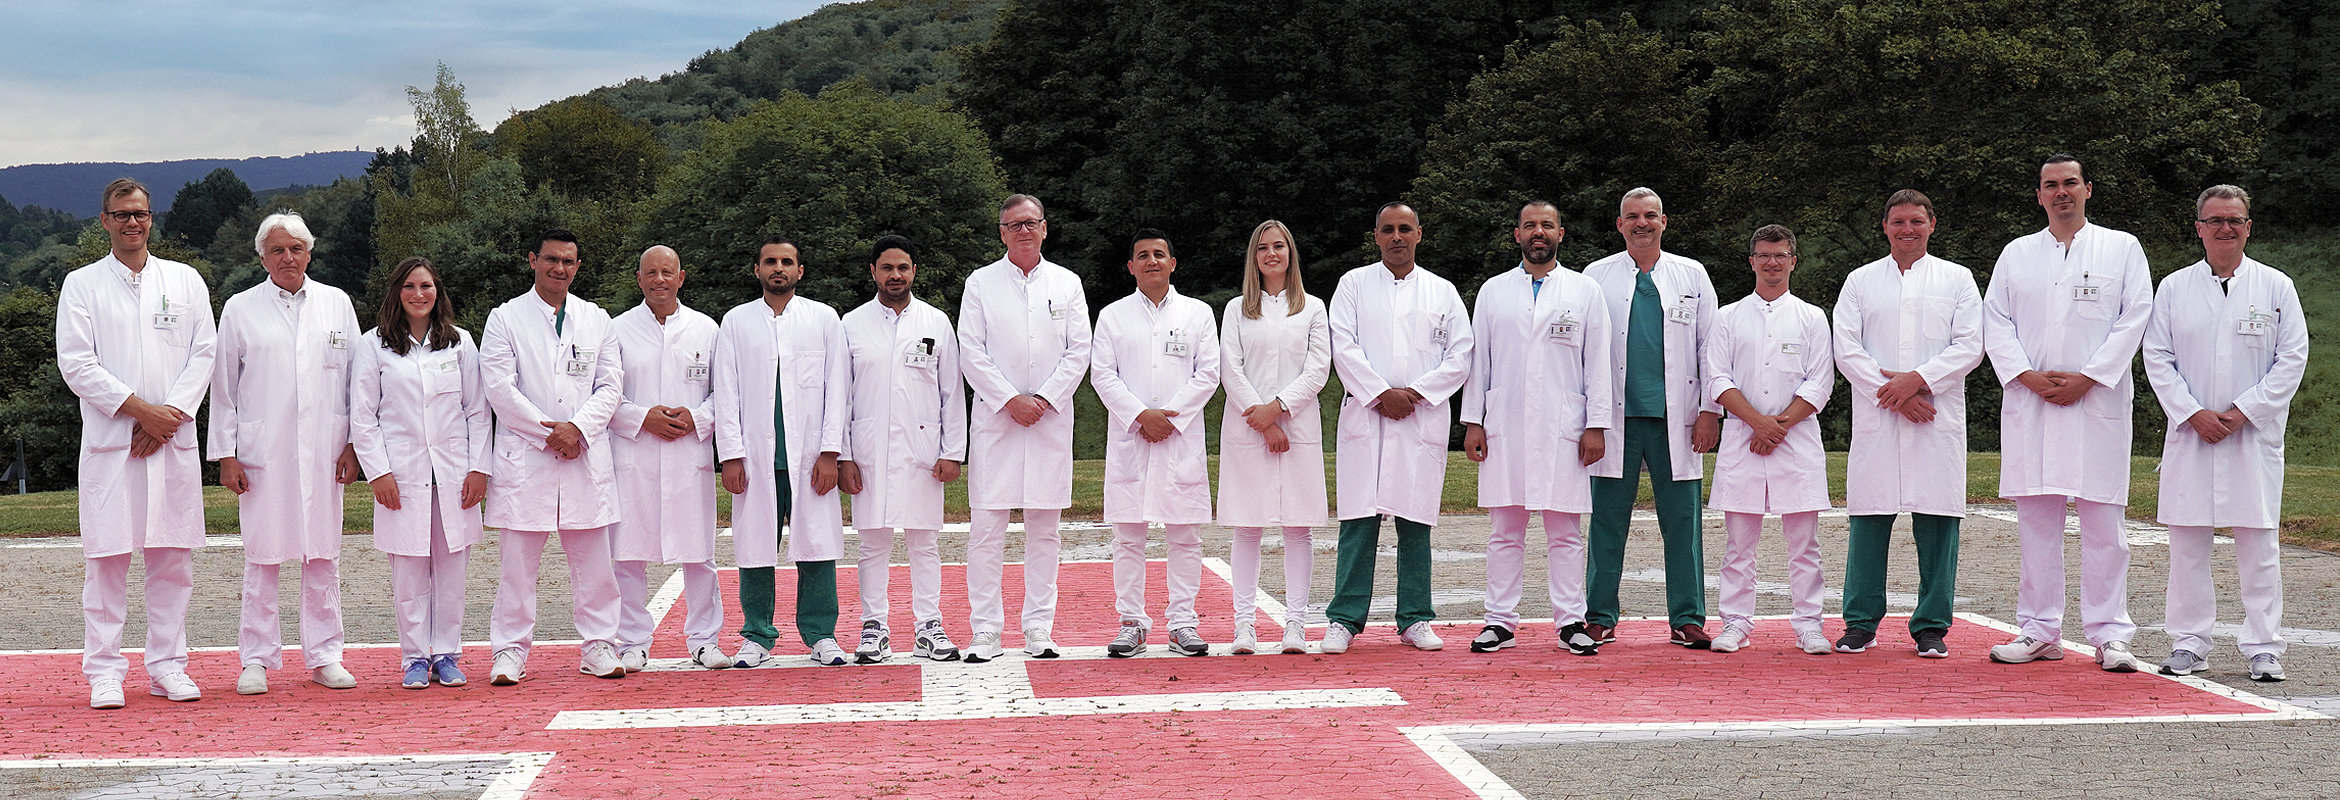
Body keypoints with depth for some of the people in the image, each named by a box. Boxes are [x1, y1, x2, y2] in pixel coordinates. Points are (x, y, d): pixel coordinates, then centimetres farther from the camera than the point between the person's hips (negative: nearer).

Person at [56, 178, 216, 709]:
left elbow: (204, 354, 5)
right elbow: (76, 363, -3)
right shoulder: (81, 285, 6)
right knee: (107, 557, -3)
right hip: (109, 441, -2)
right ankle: (104, 671, 3)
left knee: (173, 557, 3)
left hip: (173, 441, 2)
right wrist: (140, 410, -11)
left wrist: (170, 416, -8)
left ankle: (168, 666, 11)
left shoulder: (186, 281, 12)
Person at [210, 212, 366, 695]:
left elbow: (355, 378, 11)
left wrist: (353, 445, 4)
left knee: (323, 555, 4)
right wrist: (225, 454, 0)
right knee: (262, 556, 0)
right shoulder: (240, 310, 6)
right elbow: (223, 388, 6)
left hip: (323, 452, 2)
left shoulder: (337, 304, 10)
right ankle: (257, 660, 7)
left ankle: (324, 657, 11)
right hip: (262, 451, -1)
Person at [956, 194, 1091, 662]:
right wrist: (1011, 400, -9)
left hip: (1051, 419, 1)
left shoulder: (1067, 284, 10)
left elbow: (1078, 352, 4)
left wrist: (1042, 400, -7)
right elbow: (971, 353, 0)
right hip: (994, 418, -1)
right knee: (986, 528, -4)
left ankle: (1039, 631, 8)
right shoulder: (981, 284, 6)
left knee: (1044, 530, 4)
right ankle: (985, 632, 0)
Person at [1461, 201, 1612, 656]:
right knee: (1504, 530, 2)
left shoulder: (1585, 292, 8)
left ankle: (1571, 622, 5)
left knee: (1565, 532, 0)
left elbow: (1598, 363, 5)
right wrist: (1472, 421, 4)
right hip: (1503, 428, 1)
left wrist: (1596, 426, -2)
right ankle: (1501, 621, 7)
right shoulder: (1493, 291, 12)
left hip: (1563, 430, -1)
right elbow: (1478, 359, 12)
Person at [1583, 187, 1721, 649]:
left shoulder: (1692, 276, 11)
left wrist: (1710, 410, 3)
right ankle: (1600, 617, 8)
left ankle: (1687, 619, 7)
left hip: (1676, 418, 0)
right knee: (1607, 521, 1)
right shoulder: (1597, 277, 9)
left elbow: (1710, 346, 10)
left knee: (1682, 521, 1)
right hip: (1616, 417, 0)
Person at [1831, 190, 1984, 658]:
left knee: (1936, 522, -2)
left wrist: (1917, 380, -12)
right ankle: (1861, 623, 8)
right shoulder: (1861, 281, 13)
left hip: (1938, 419, -1)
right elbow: (1846, 348, 3)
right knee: (1868, 518, -1)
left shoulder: (1956, 280, 11)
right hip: (1875, 420, 1)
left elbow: (1969, 347, 1)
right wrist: (1893, 393, -9)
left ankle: (1931, 627, 5)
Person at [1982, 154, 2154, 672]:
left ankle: (2109, 635, 1)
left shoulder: (2122, 248, 8)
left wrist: (2087, 378, -9)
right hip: (2029, 399, 2)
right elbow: (1996, 321, 9)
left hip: (2098, 400, -2)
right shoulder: (2017, 253, 15)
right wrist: (2027, 375, -7)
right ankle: (2040, 632, 9)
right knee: (2036, 518, 3)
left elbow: (2134, 319, 0)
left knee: (2103, 521, -3)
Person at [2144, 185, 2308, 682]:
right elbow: (2157, 358, 4)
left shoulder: (2275, 287, 4)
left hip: (2255, 432, -1)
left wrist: (2243, 412, -9)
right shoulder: (2174, 288, 7)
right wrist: (2194, 414, -8)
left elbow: (2293, 358, 1)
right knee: (2186, 541, 2)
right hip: (2190, 433, 1)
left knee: (2258, 542, -1)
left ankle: (2263, 648, 5)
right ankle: (2188, 643, 10)